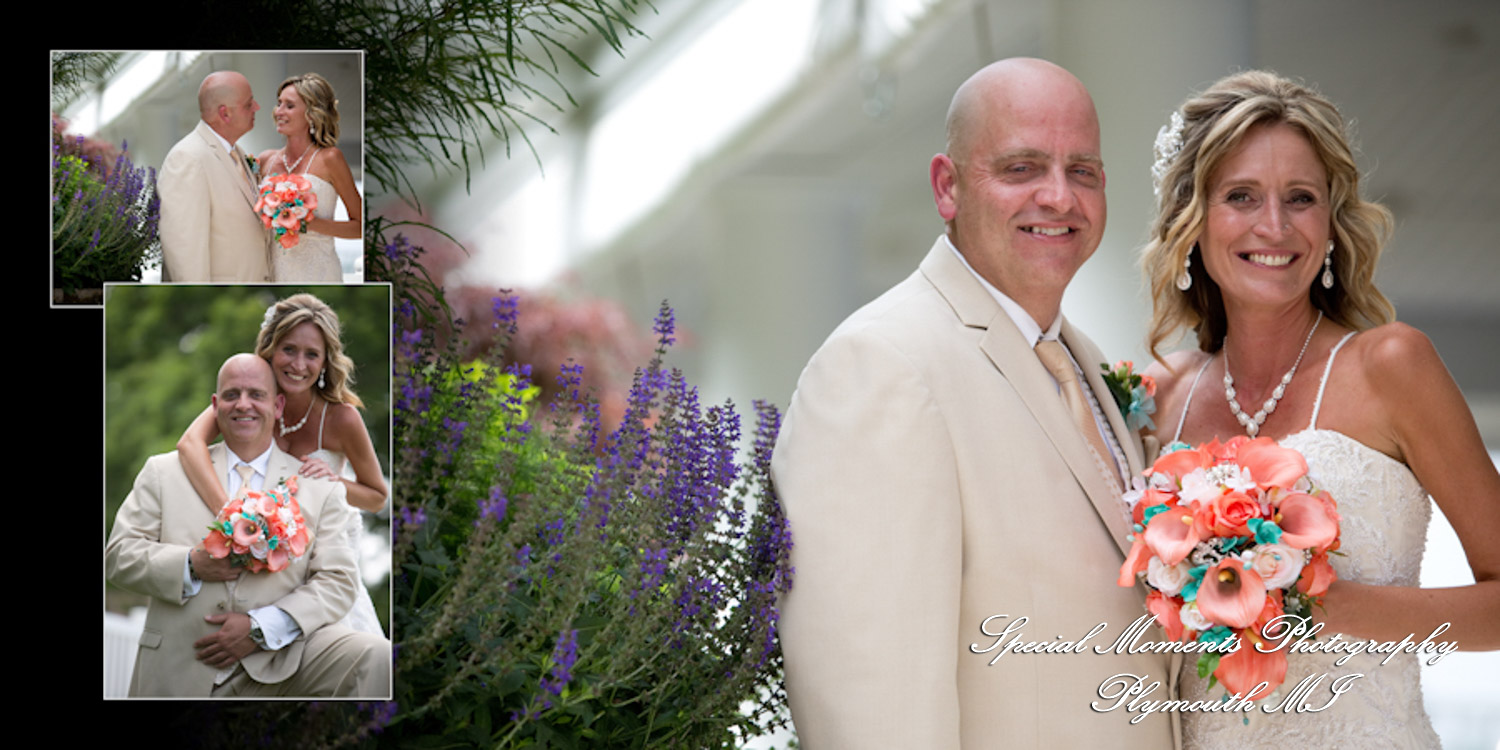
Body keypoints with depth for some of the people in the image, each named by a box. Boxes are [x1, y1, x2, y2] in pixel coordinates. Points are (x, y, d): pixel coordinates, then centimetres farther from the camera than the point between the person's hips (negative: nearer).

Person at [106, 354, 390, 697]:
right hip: (181, 676, -1)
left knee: (376, 657, -25)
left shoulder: (318, 486, 11)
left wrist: (260, 628, -13)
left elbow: (338, 583, 2)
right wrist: (190, 566, -12)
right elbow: (118, 554, 7)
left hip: (279, 664, 1)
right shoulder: (164, 472, 13)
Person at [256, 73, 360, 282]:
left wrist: (311, 223, -15)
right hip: (275, 271, 4)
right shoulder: (266, 160, 10)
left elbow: (360, 227, -4)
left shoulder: (328, 159, -3)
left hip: (316, 271, -4)